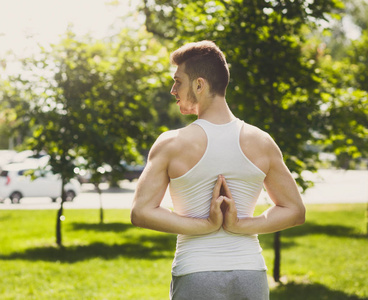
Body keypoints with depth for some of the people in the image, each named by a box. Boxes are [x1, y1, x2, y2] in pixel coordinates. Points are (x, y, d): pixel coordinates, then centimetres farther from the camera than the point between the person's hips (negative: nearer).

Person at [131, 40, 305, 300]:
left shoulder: (171, 145, -7)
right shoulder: (262, 143, 0)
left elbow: (140, 212, -10)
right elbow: (295, 211, 5)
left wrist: (205, 225, -11)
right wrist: (240, 225, -5)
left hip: (195, 276, -2)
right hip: (251, 274, 2)